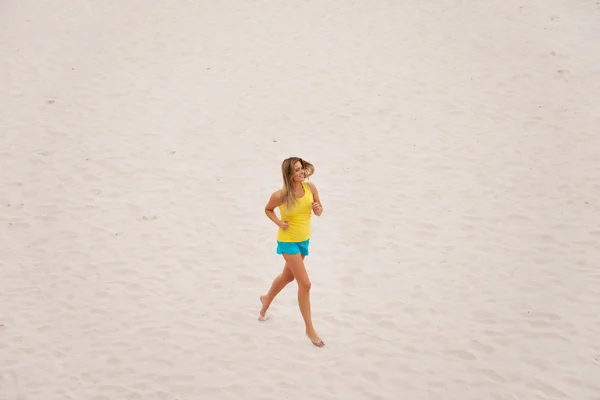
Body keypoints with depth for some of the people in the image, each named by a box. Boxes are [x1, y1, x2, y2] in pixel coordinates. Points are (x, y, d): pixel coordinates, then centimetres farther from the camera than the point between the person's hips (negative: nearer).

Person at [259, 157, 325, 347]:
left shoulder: (310, 188, -10)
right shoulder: (281, 195, -22)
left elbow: (319, 212, 2)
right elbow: (268, 210, -1)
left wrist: (317, 208, -20)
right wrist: (279, 223, -17)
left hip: (304, 240, 6)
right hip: (288, 241, -6)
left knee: (288, 276, 27)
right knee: (305, 284, -9)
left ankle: (266, 300, 55)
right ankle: (309, 329, 4)